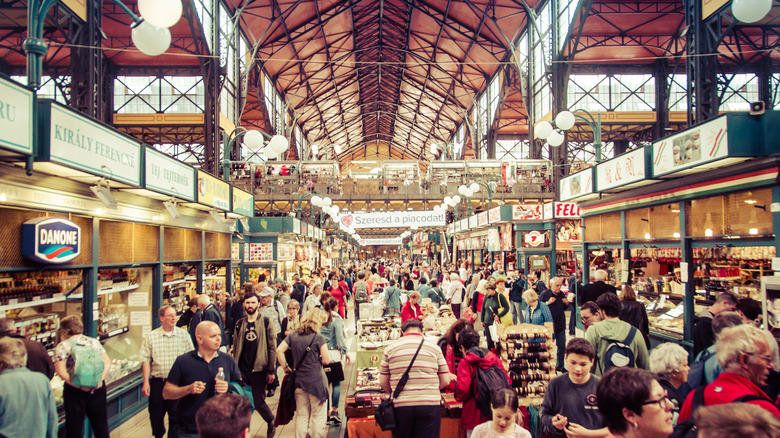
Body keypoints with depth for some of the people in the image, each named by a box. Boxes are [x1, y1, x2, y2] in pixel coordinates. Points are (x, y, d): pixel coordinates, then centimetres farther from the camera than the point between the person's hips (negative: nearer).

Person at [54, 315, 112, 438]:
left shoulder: (62, 346, -5)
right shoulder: (94, 342, 7)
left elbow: (61, 371, -14)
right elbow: (107, 362, 1)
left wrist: (79, 386, -14)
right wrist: (100, 379, -6)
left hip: (75, 390, -4)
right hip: (98, 388, 4)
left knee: (74, 428, 10)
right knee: (100, 423, 16)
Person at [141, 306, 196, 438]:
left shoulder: (183, 334, 1)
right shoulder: (151, 336, 2)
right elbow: (146, 360, 2)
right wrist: (146, 382, -4)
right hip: (157, 382, 1)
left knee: (176, 417, 2)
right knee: (155, 416, 14)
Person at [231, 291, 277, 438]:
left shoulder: (266, 322, -2)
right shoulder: (240, 324, 8)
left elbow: (272, 348, -3)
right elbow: (236, 348, 15)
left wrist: (271, 370, -6)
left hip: (259, 370, -3)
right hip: (242, 370, 3)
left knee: (259, 403, 2)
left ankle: (271, 422, 30)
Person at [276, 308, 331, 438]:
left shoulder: (293, 335, 3)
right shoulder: (318, 338, -12)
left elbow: (279, 351, -1)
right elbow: (326, 360, -11)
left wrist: (285, 367, 6)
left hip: (299, 380, 5)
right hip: (316, 381, -5)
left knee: (301, 415, 15)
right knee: (318, 416, 8)